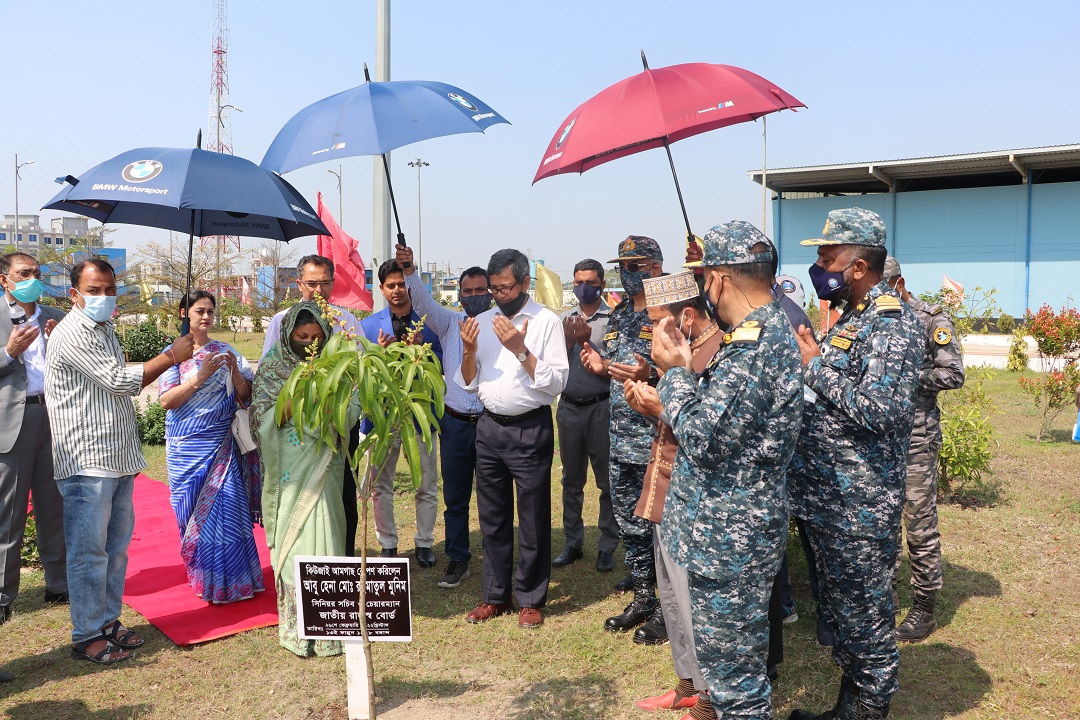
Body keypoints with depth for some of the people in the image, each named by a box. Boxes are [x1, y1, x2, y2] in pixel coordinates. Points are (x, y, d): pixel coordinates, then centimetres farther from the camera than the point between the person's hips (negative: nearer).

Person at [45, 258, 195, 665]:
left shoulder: (105, 330, 17)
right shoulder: (72, 334, -13)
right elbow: (119, 381, -17)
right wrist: (171, 356, -10)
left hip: (118, 458, 9)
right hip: (87, 463, -9)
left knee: (117, 545, 14)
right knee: (89, 551, 0)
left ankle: (109, 620, 26)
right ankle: (87, 636, 11)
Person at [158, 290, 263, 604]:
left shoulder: (225, 351, 7)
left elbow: (246, 396, 5)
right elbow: (167, 400, -9)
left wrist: (234, 370, -13)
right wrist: (201, 375, -18)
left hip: (221, 444, 1)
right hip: (186, 447, 0)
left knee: (226, 507, -5)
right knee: (193, 510, 4)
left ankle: (230, 580, 5)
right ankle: (202, 577, 19)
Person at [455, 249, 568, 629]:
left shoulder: (546, 321, -6)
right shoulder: (483, 321, 8)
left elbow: (556, 382, -13)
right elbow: (469, 384, 10)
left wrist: (520, 350, -21)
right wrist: (469, 351, -9)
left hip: (530, 430, -5)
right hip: (489, 427, 5)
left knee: (533, 520, 5)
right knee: (492, 518, 14)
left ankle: (530, 599, 21)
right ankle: (496, 595, 29)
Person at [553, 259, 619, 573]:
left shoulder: (613, 319, -4)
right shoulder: (564, 318, 10)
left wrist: (587, 342, -19)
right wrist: (568, 340, -11)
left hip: (601, 407, -4)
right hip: (569, 406, 5)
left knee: (607, 480, 3)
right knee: (572, 480, 13)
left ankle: (607, 546, 14)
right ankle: (573, 543, 25)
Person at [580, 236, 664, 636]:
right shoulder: (618, 316, 14)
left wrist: (650, 374, -29)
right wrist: (601, 367, 0)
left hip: (657, 441, -8)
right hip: (621, 438, 8)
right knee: (629, 524, 15)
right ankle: (642, 599, 30)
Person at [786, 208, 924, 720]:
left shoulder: (893, 323, -16)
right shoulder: (850, 316, 13)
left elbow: (882, 409, -28)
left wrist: (814, 365, -19)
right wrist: (811, 360, 4)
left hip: (860, 508, -10)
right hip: (824, 499, 10)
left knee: (866, 622, 5)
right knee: (838, 612, 21)